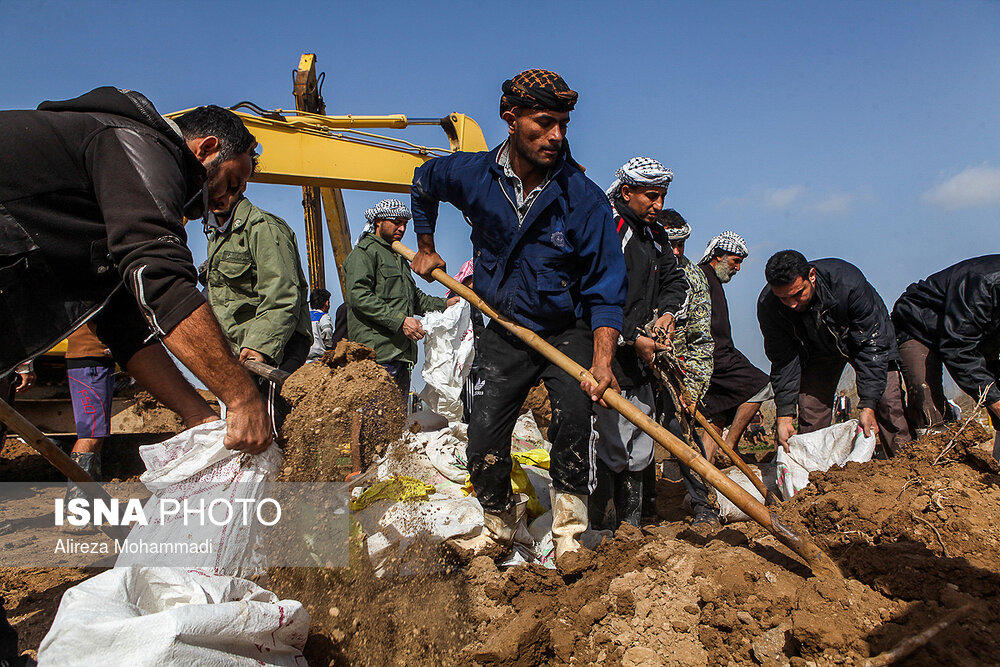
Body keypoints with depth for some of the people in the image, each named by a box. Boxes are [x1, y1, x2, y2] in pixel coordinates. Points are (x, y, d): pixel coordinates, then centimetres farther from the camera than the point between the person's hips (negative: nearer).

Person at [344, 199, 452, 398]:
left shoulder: (399, 257, 29)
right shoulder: (365, 252, -1)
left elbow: (414, 297, 34)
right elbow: (359, 296, -15)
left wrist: (443, 305, 17)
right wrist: (400, 320, -20)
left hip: (400, 353, 9)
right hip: (378, 354, -9)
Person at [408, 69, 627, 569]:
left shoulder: (583, 198, -19)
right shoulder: (473, 175, -10)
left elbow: (606, 286, -18)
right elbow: (423, 181, 15)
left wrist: (603, 360, -29)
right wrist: (425, 247, 17)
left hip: (568, 331, -2)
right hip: (505, 331, 3)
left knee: (573, 414, -28)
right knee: (484, 442, 3)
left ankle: (568, 528, -7)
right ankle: (499, 525, 31)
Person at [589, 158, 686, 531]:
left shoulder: (653, 236, 16)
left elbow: (676, 281, 25)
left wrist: (667, 313, 3)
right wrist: (633, 339, -17)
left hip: (642, 360, 9)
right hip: (608, 360, -8)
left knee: (639, 451, 13)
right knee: (610, 449, -7)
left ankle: (630, 527, 26)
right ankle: (601, 530, 6)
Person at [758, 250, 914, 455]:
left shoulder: (847, 282, -38)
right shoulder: (767, 305, -30)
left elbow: (871, 345, -30)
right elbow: (783, 361, -19)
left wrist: (867, 405, -33)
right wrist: (784, 414, -25)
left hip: (862, 336, -2)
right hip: (818, 348, 2)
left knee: (888, 403, -13)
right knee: (810, 410, -9)